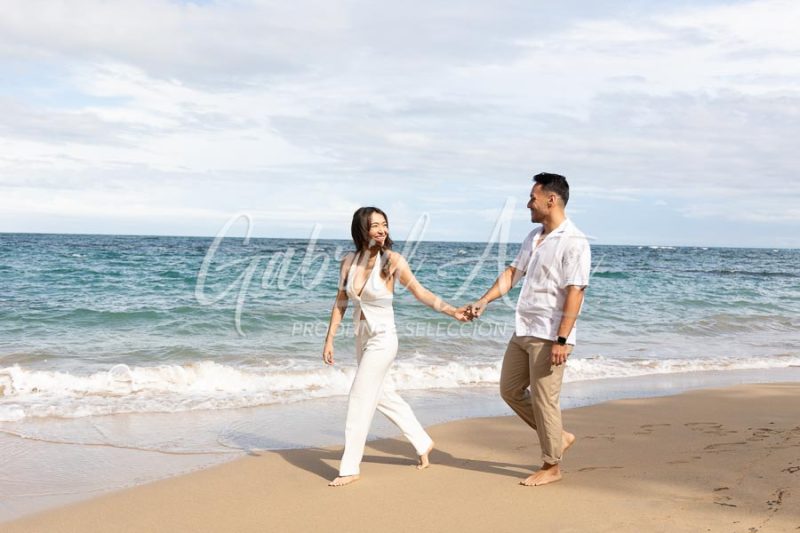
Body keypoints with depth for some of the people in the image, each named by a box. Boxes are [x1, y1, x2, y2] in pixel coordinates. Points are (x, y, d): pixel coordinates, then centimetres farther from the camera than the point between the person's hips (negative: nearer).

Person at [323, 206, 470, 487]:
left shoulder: (392, 260, -13)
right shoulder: (348, 261, 0)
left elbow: (420, 291, -6)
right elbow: (340, 303, 6)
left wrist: (452, 311, -13)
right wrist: (329, 340, 5)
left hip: (382, 339, -6)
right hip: (362, 338, 6)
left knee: (360, 400, -5)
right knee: (381, 395, 18)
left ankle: (350, 468, 8)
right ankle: (423, 443, 37)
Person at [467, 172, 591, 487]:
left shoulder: (574, 242, -14)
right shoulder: (533, 237, 13)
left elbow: (574, 293, -19)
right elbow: (513, 273, 17)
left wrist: (562, 340, -22)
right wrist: (484, 301, 6)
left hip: (549, 336, -9)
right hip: (523, 331, 9)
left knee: (544, 399, -1)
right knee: (510, 389, 15)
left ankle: (551, 466, 16)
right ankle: (558, 437, 28)